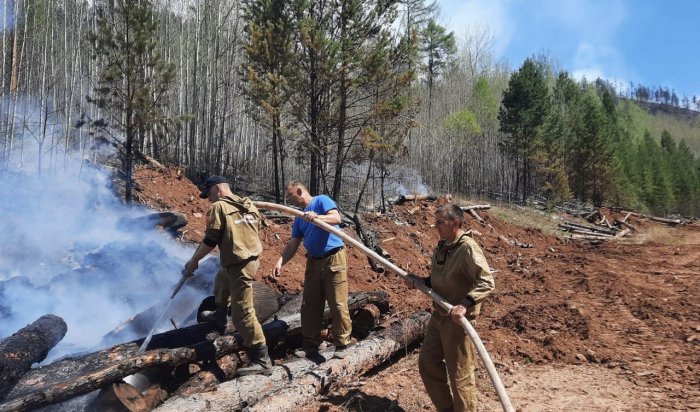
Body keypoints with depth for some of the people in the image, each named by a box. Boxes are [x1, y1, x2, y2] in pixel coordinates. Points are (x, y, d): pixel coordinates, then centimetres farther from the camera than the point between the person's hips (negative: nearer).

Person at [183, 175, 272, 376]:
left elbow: (210, 241, -12)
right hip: (252, 258, 9)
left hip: (239, 265, -9)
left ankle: (262, 361, -3)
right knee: (221, 281, 35)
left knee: (243, 314, -6)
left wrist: (193, 261, 0)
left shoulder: (219, 207, -10)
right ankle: (219, 317, 57)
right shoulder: (249, 205, 12)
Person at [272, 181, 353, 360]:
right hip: (313, 262, 7)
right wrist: (280, 262, -3)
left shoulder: (322, 201, -3)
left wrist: (317, 217, -36)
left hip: (333, 258, -7)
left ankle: (342, 344, 8)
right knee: (309, 305, 7)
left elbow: (336, 218, -19)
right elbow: (292, 244, 12)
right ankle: (310, 345, 16)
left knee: (338, 304, -4)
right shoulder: (299, 218, 16)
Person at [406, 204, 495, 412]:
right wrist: (420, 281, 1)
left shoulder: (468, 249, -20)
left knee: (459, 373, 4)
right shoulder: (441, 247, 7)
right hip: (438, 315, 9)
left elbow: (487, 282, -26)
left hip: (457, 320, -9)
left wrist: (465, 304, -36)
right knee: (427, 362, 17)